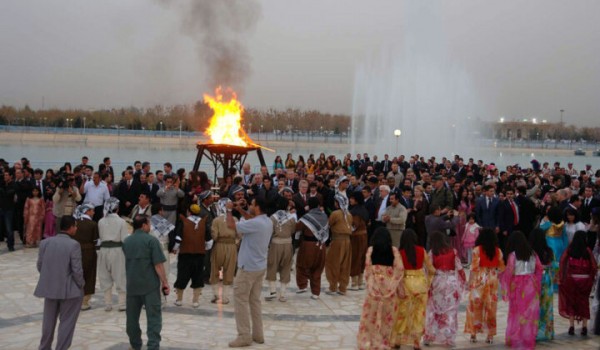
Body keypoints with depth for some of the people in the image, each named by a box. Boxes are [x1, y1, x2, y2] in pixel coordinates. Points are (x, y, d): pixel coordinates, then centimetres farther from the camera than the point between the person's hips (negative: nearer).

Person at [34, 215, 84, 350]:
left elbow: (40, 265, 3)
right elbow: (77, 270, -18)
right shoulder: (73, 245, -18)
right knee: (67, 321, 9)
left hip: (49, 288, 5)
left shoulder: (45, 242, -3)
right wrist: (81, 284, -2)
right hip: (69, 289, -5)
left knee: (49, 320, 21)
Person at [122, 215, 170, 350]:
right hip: (150, 284, -5)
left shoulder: (126, 242, 9)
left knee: (132, 316, 15)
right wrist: (165, 282, -8)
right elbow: (158, 265, -13)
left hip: (132, 284, 6)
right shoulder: (151, 240, -10)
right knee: (153, 317, -3)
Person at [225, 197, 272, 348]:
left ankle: (244, 336, 0)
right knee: (255, 300, 16)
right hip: (260, 267, 9)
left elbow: (231, 225, -20)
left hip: (248, 268, -9)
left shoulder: (256, 224, -25)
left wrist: (229, 210, -4)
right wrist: (241, 211, 16)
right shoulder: (267, 221, 4)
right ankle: (258, 334, 20)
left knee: (240, 300, -1)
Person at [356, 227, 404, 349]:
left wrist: (369, 282, 4)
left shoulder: (371, 249, -4)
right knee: (387, 314, 11)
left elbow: (368, 267, -7)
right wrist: (395, 283, 2)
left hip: (374, 285, -1)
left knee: (372, 313, 9)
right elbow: (399, 268, -8)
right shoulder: (394, 250, -3)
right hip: (389, 286, 1)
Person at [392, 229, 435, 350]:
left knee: (402, 311, 11)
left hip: (406, 283, -1)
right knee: (419, 312, 11)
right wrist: (434, 272, 20)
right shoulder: (422, 250, -2)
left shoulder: (400, 252, -7)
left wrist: (400, 288, -5)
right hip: (420, 282, 1)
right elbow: (431, 269, 0)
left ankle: (397, 340, 18)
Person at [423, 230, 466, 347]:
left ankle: (429, 337, 13)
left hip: (437, 281, -1)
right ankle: (449, 338, 9)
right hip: (452, 281, 1)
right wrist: (464, 281, 13)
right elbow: (459, 269, 0)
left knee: (433, 310, 10)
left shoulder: (432, 252, -3)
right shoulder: (453, 251, 0)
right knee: (451, 311, 8)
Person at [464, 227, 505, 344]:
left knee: (475, 306, 7)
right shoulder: (498, 251, 3)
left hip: (479, 279, -3)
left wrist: (470, 281, -4)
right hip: (493, 280, 3)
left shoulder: (477, 249, -7)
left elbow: (474, 267, -10)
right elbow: (502, 268, 5)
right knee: (491, 307, 9)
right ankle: (490, 335, 13)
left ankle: (474, 334, 9)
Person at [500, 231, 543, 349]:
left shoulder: (513, 254, -10)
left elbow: (509, 272, -12)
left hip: (518, 285, -4)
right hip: (531, 284, 4)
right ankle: (529, 338, 16)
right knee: (530, 312, 10)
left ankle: (515, 339, 15)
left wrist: (506, 286, 1)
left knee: (517, 312, 7)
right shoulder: (532, 253, 3)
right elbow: (540, 269, 4)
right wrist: (535, 282, 14)